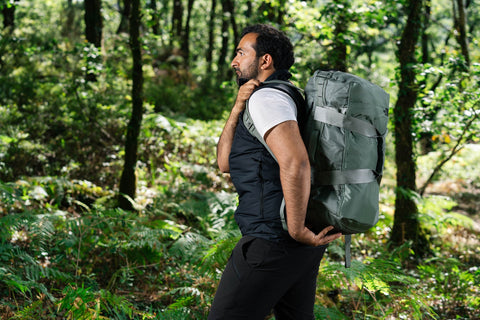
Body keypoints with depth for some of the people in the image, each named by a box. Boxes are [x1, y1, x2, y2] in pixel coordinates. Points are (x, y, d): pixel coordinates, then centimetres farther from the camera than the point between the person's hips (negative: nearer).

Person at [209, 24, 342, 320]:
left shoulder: (266, 97, -12)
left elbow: (295, 162, -29)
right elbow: (225, 162, 15)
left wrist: (297, 230, -23)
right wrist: (238, 107, 3)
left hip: (273, 240, -10)